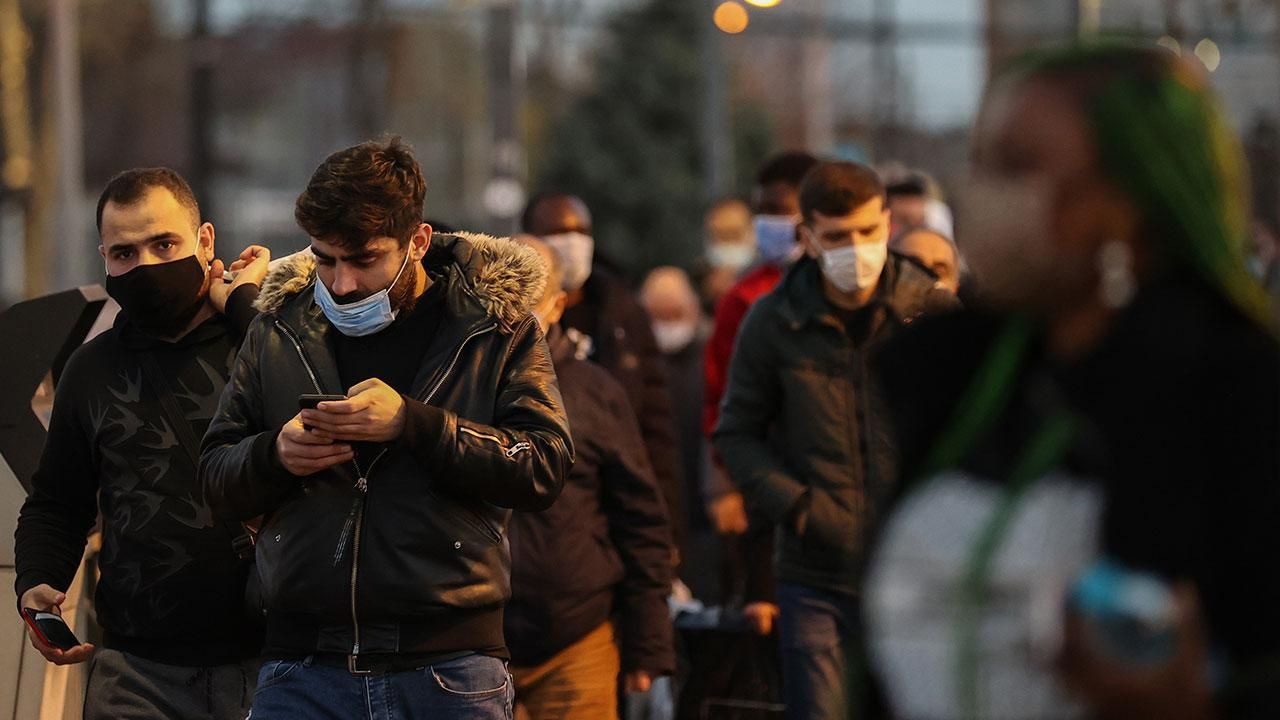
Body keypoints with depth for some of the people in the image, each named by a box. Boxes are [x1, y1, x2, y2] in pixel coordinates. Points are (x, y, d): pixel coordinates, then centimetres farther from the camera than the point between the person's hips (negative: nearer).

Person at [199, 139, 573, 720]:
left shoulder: (495, 322, 4)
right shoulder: (281, 327, 11)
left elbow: (545, 466, -7)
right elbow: (216, 477, 14)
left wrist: (412, 424, -17)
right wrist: (276, 455, -8)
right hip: (302, 666, 2)